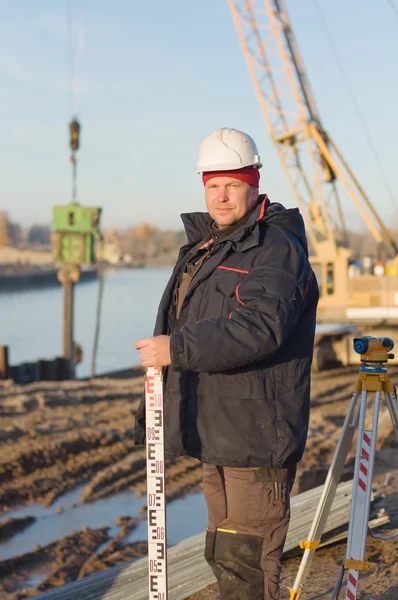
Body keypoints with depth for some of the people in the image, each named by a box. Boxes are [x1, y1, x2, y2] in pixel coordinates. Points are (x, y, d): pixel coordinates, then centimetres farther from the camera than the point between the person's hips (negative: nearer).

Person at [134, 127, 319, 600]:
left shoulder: (277, 250, -12)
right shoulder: (202, 249, 18)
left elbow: (261, 327, -29)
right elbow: (184, 324, 28)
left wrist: (178, 348, -27)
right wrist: (155, 414, 28)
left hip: (258, 435, -10)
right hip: (214, 434, 10)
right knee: (224, 556, 18)